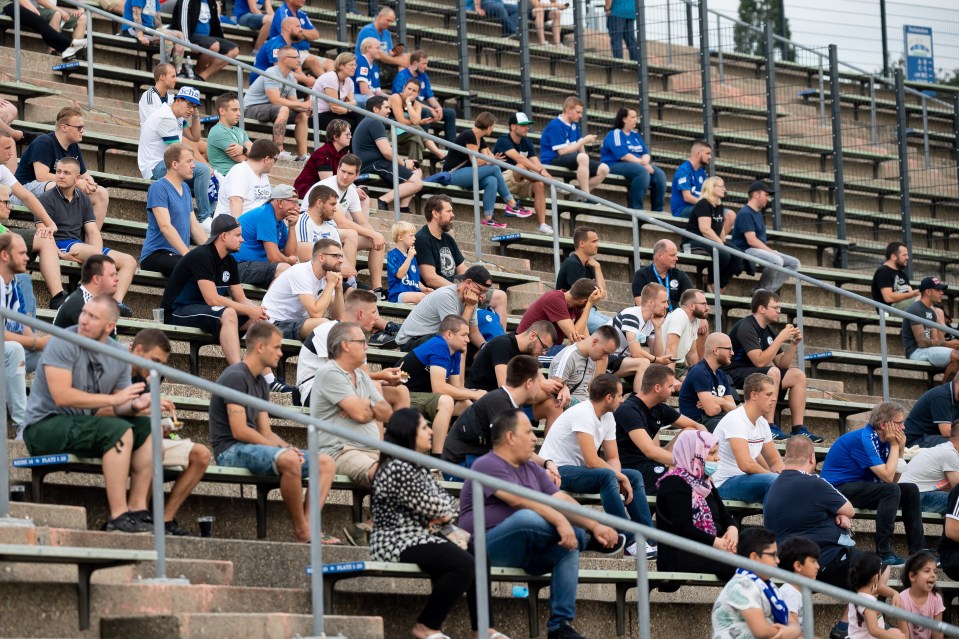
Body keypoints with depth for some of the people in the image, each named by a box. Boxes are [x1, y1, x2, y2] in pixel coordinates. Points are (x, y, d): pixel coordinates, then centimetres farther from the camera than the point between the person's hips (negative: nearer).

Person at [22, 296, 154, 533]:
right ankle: (118, 518, -30)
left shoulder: (119, 354, 6)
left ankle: (137, 509, -9)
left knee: (147, 428, -6)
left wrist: (135, 404, -17)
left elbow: (120, 408, 8)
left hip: (81, 427, 8)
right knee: (118, 430, -27)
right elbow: (62, 396, -24)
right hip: (44, 426, -8)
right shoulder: (63, 344, -14)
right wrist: (113, 398, -21)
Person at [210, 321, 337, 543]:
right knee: (289, 460, -37)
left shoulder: (260, 382, 19)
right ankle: (301, 531, -25)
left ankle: (308, 527, -20)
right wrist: (283, 449, -13)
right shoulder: (235, 377, -11)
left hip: (255, 448, 10)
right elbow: (239, 431, -18)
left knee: (325, 462, -1)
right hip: (232, 450, -10)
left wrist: (287, 448, -5)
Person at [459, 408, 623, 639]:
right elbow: (519, 499, -25)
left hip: (525, 551, 8)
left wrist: (594, 525, -11)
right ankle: (587, 539, -11)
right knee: (527, 517, -35)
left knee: (569, 545, -19)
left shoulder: (531, 468, 18)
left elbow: (562, 500, 7)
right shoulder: (488, 466, -9)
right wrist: (560, 521, -35)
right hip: (488, 549, -8)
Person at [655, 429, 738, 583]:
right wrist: (717, 542, -20)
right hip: (680, 554, -9)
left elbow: (724, 516, 21)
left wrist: (732, 528, -4)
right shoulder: (674, 483, -8)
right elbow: (683, 528, -17)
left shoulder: (703, 483, 22)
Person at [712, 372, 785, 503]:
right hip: (723, 485, -9)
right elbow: (746, 464, -28)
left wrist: (780, 471, -8)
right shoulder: (736, 420, -18)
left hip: (745, 480, 9)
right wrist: (775, 475, -15)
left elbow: (775, 461, 17)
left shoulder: (762, 423, 10)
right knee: (773, 480, -31)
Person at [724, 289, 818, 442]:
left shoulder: (769, 330, 10)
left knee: (798, 375, -2)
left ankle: (798, 429, -7)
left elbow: (782, 364, 12)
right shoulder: (746, 327, -17)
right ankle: (769, 427, -32)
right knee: (773, 372, -34)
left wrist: (793, 343, -3)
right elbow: (760, 361, -27)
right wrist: (781, 338, -22)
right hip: (734, 375, -9)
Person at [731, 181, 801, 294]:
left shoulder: (758, 213, 21)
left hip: (761, 250, 10)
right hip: (746, 250, -10)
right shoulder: (745, 213, -12)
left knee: (794, 263, 1)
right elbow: (751, 240, -19)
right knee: (777, 260, -35)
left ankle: (769, 289, -10)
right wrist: (771, 251, -16)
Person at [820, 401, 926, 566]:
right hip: (838, 488, -10)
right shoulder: (864, 439, -21)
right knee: (891, 491, -28)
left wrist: (900, 449, -3)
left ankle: (918, 551, 5)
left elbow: (894, 478, 5)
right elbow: (887, 477, -24)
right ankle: (883, 554, -26)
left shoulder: (883, 440, 7)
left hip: (859, 486, 10)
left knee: (910, 490, 4)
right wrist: (894, 446, -14)